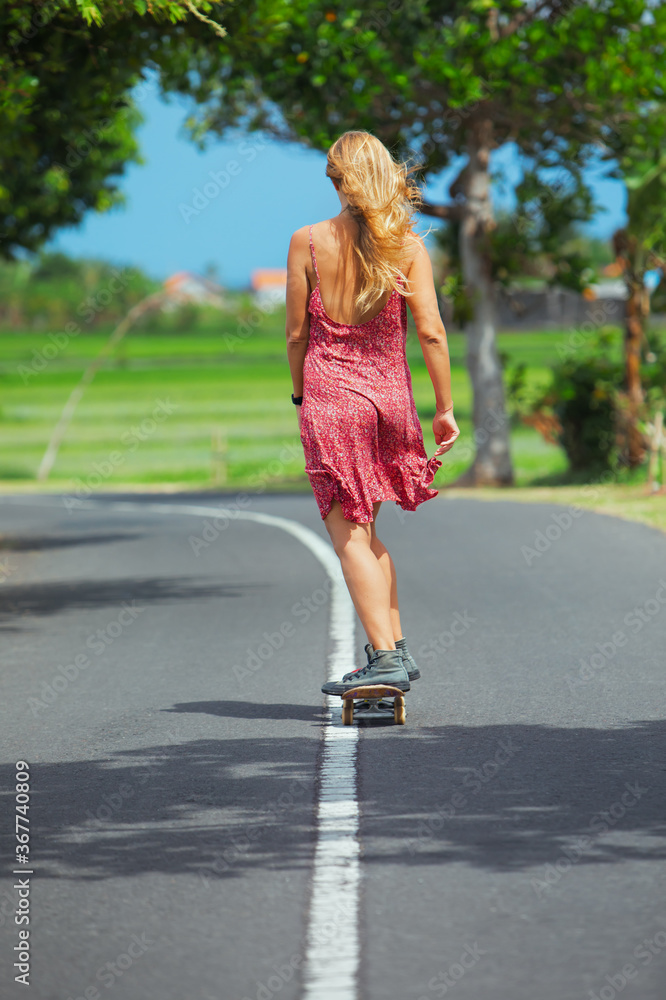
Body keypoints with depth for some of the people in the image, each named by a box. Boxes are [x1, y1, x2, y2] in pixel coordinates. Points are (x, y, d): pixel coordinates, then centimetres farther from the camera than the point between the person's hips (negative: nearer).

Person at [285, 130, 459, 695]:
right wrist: (446, 409, 0)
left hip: (331, 394, -3)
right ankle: (397, 647, 17)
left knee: (349, 533, -1)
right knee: (365, 530, 20)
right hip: (390, 393, 3)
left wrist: (301, 394, 13)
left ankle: (385, 657, -12)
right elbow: (431, 333, -6)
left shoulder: (308, 243, -5)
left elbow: (297, 333, -2)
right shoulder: (407, 246, -2)